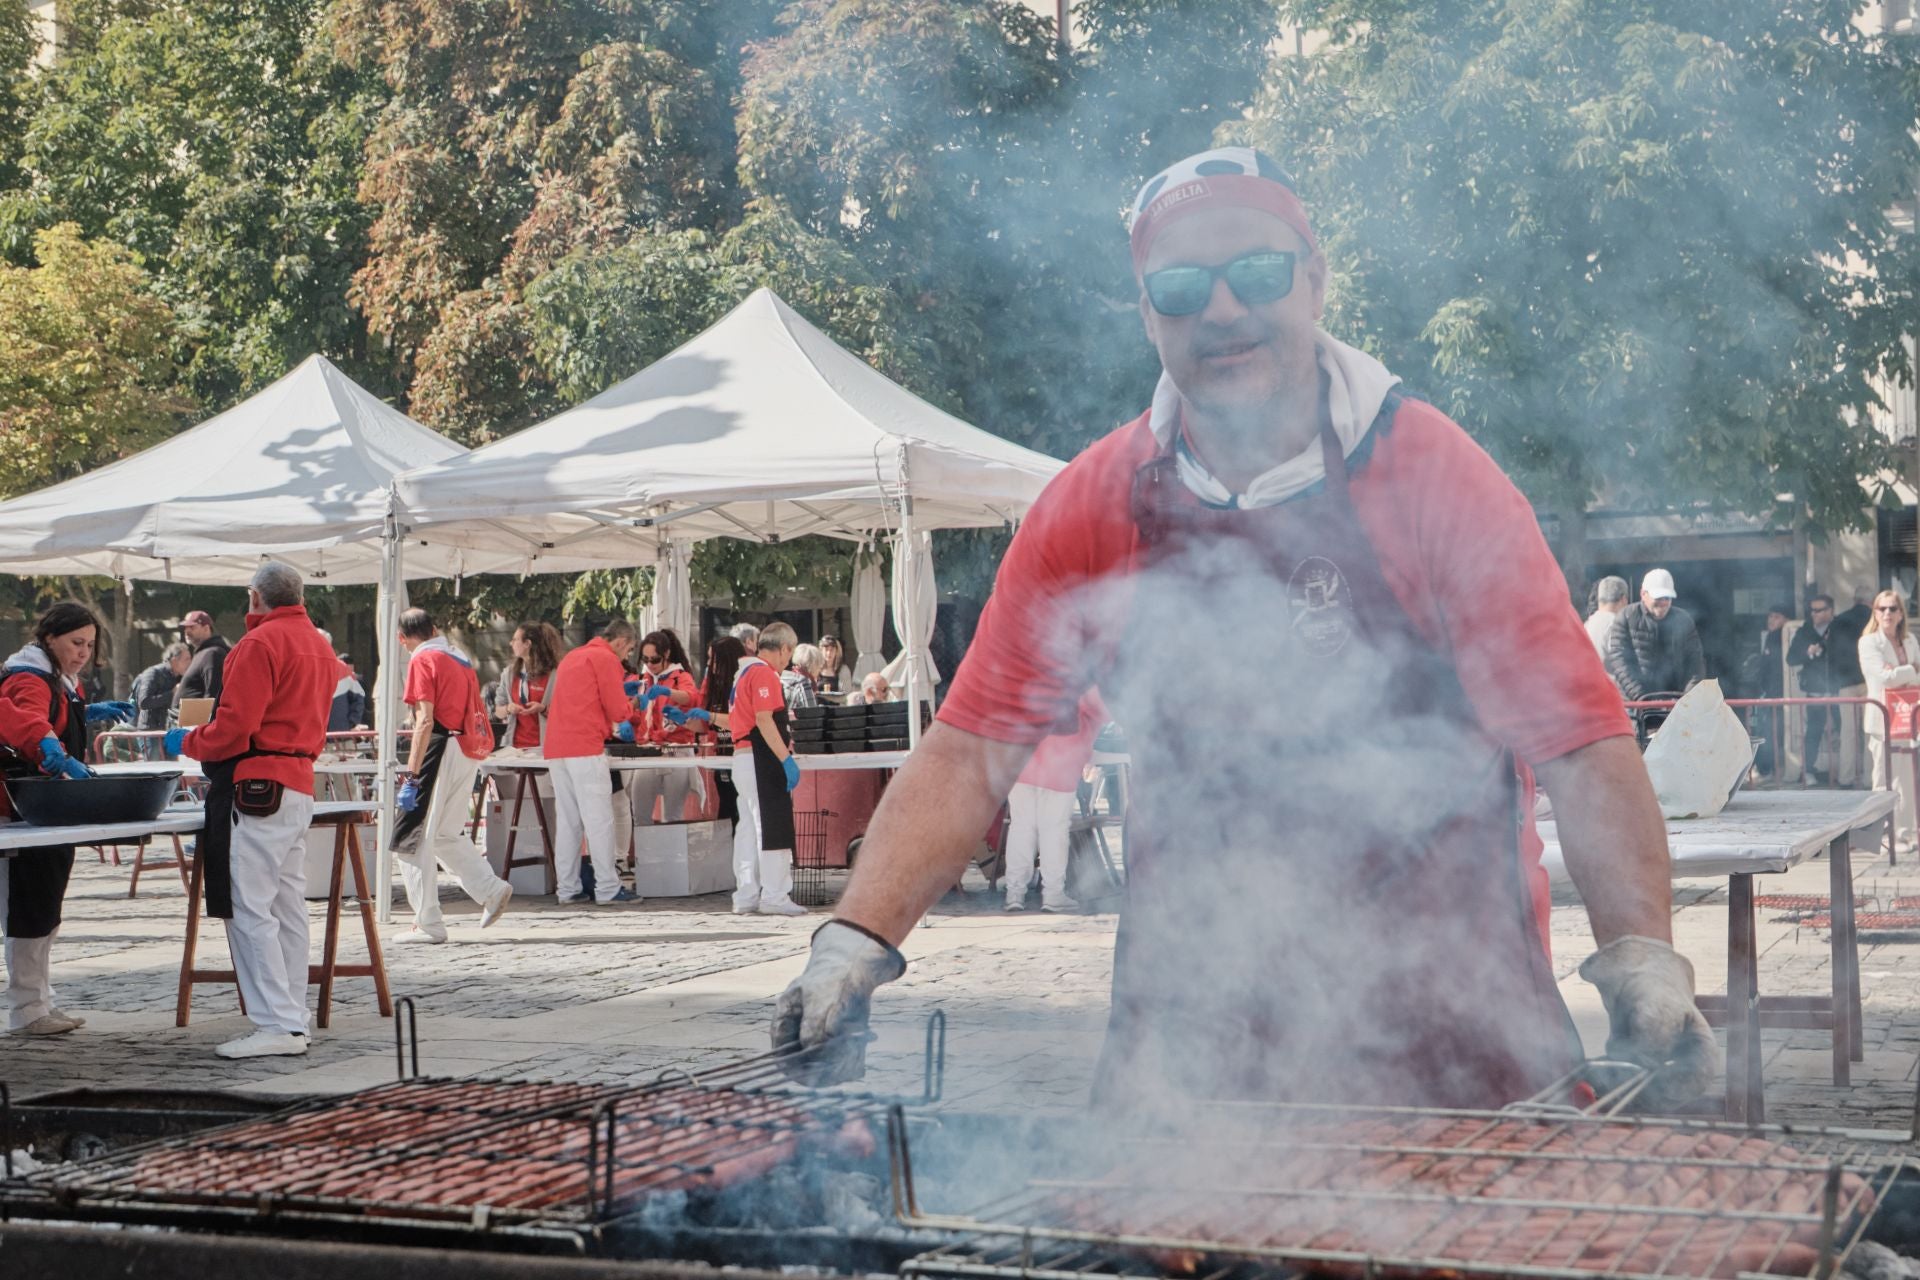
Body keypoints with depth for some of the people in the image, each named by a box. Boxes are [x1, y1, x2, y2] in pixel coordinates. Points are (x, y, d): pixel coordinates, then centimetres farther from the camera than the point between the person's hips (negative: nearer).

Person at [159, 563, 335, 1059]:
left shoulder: (259, 643, -11)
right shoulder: (321, 646, 17)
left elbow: (234, 726, -17)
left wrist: (187, 742, 1)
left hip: (258, 789, -9)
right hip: (301, 785, 9)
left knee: (249, 910, -8)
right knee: (288, 908, 11)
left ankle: (276, 1026, -11)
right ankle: (293, 1019, 13)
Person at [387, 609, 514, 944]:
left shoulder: (423, 660, -6)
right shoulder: (460, 658, 17)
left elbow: (425, 721, -15)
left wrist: (412, 777, -17)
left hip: (443, 750, -8)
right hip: (470, 753, 8)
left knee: (410, 838, -1)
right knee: (445, 834, 21)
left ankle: (428, 925, -2)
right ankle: (491, 889, 13)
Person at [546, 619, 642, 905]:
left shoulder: (571, 657, 25)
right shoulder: (606, 659, -3)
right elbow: (618, 710, -6)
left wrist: (611, 728, 35)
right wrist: (629, 706, 15)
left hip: (556, 750, 8)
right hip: (585, 749, -8)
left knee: (567, 820, 9)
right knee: (599, 819, -7)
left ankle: (568, 888, 8)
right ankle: (608, 889, -8)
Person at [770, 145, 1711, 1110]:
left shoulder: (1433, 473, -8)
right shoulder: (1091, 511, -1)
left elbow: (1579, 741, -12)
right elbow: (971, 751, -2)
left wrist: (1642, 957, -25)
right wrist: (856, 943, -15)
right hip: (1189, 1023, 2)